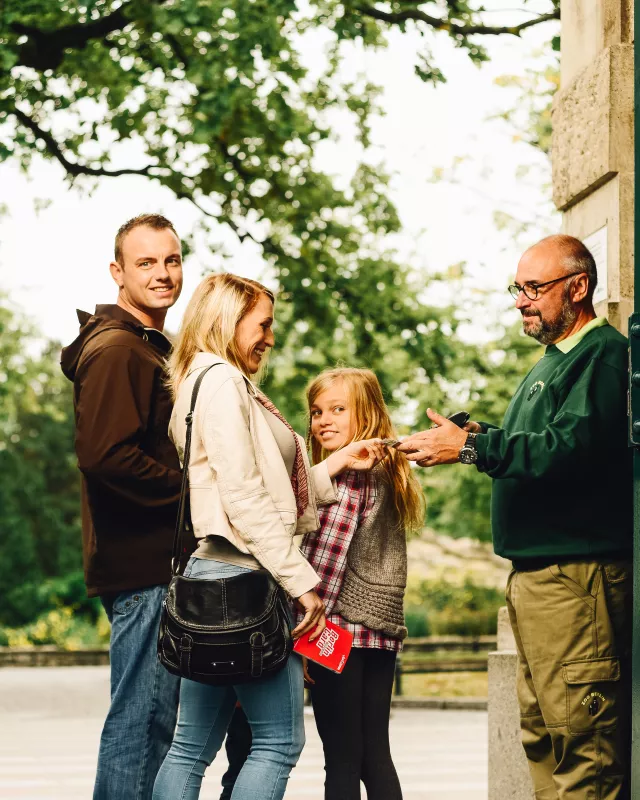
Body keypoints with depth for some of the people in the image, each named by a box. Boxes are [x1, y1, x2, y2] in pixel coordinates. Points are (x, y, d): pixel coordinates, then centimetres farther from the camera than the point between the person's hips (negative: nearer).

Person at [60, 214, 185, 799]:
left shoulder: (152, 349, 20)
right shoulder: (115, 349, -13)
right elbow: (105, 455, -25)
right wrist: (192, 490, -15)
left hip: (158, 561, 11)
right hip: (142, 563, -11)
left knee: (157, 722, 15)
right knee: (142, 719, -7)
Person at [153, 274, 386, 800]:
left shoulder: (222, 383, 21)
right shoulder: (222, 381, -9)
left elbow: (276, 492, 18)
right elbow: (243, 497, -17)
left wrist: (338, 464, 15)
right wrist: (301, 579, -16)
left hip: (212, 574, 10)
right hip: (243, 575, -10)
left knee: (193, 746, 9)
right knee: (280, 740, -5)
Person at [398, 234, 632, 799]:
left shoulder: (603, 355, -11)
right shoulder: (554, 359, 22)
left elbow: (570, 450, -24)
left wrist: (470, 447, -21)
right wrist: (480, 437, 4)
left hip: (577, 574, -11)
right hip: (535, 571, 11)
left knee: (580, 733, -9)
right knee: (540, 731, 14)